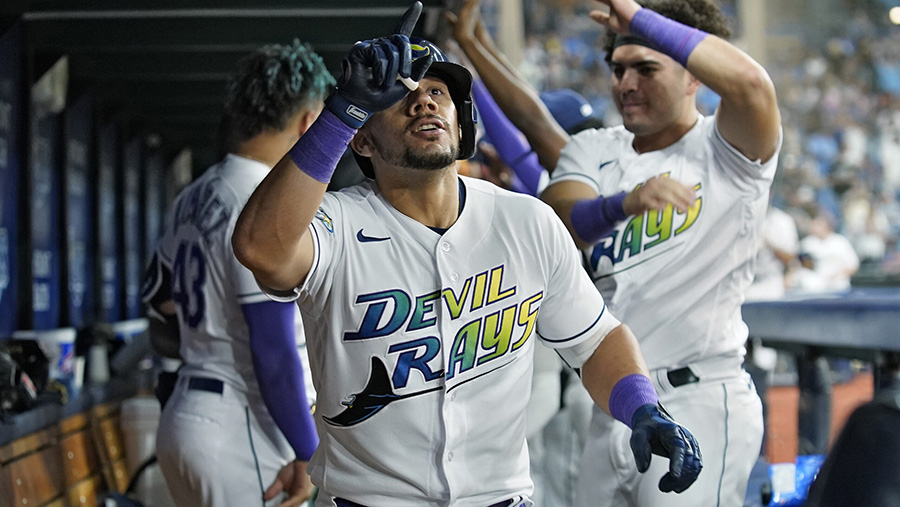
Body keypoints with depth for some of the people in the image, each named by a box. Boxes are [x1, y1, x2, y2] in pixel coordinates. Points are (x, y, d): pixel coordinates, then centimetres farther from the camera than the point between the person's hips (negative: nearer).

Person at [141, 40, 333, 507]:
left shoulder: (194, 197, 12)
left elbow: (159, 299, 22)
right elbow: (274, 349, -19)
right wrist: (307, 454, -14)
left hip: (184, 414, 9)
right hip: (237, 433, -9)